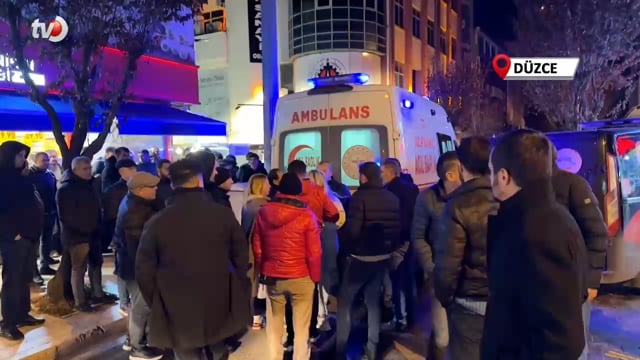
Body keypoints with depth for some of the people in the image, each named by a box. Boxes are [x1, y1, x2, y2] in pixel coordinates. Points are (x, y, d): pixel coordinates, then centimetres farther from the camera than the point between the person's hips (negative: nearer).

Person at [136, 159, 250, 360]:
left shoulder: (157, 222, -10)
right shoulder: (224, 214, -9)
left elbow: (144, 270, -4)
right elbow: (241, 258, -3)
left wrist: (156, 303, 10)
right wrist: (238, 295, 11)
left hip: (178, 313, -1)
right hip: (219, 308, 1)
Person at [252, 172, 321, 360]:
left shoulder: (263, 212, -4)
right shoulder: (307, 215, -14)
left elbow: (257, 247, 3)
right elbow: (314, 252, -11)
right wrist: (315, 277, 2)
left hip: (272, 277, 3)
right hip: (301, 277, -3)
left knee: (274, 325, 19)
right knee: (301, 327, 12)